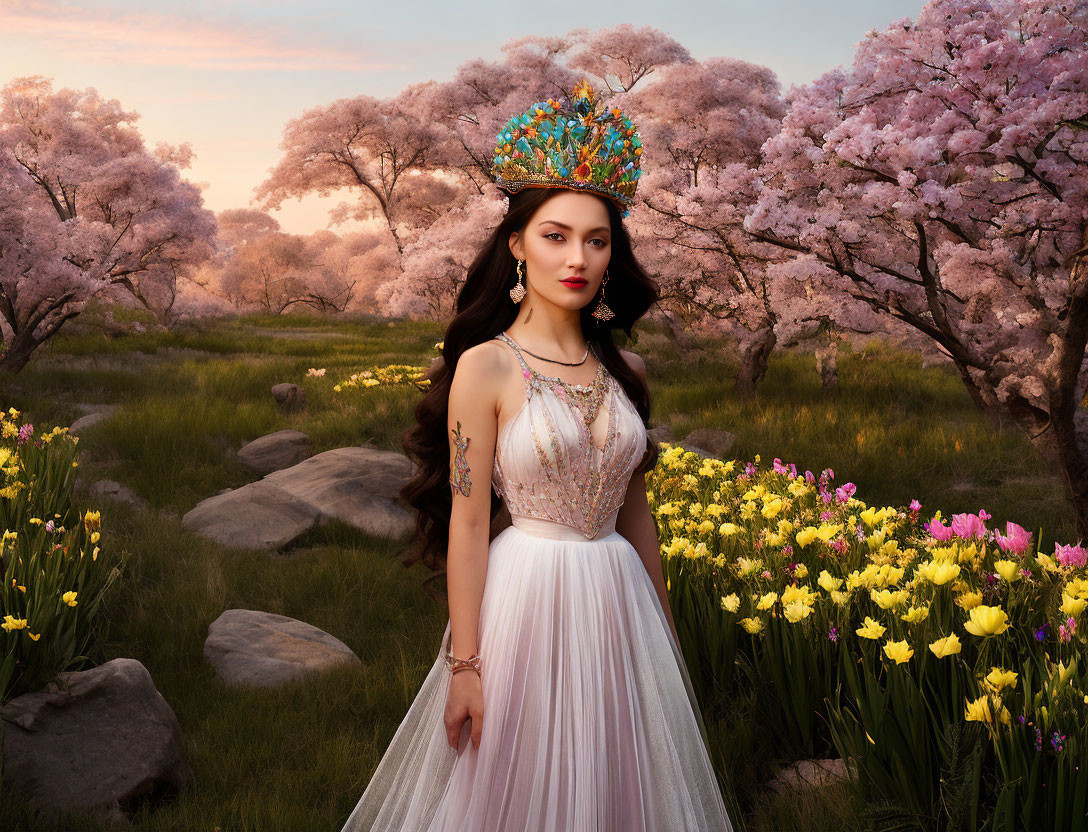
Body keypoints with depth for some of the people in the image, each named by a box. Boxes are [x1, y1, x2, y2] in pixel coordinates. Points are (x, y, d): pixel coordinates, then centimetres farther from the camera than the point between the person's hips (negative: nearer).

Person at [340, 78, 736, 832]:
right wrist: (464, 665, -12)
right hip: (526, 599, -5)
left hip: (619, 601, 5)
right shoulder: (485, 367, -9)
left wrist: (665, 633, 14)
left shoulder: (624, 370, 6)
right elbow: (467, 520, -10)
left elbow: (634, 509, 12)